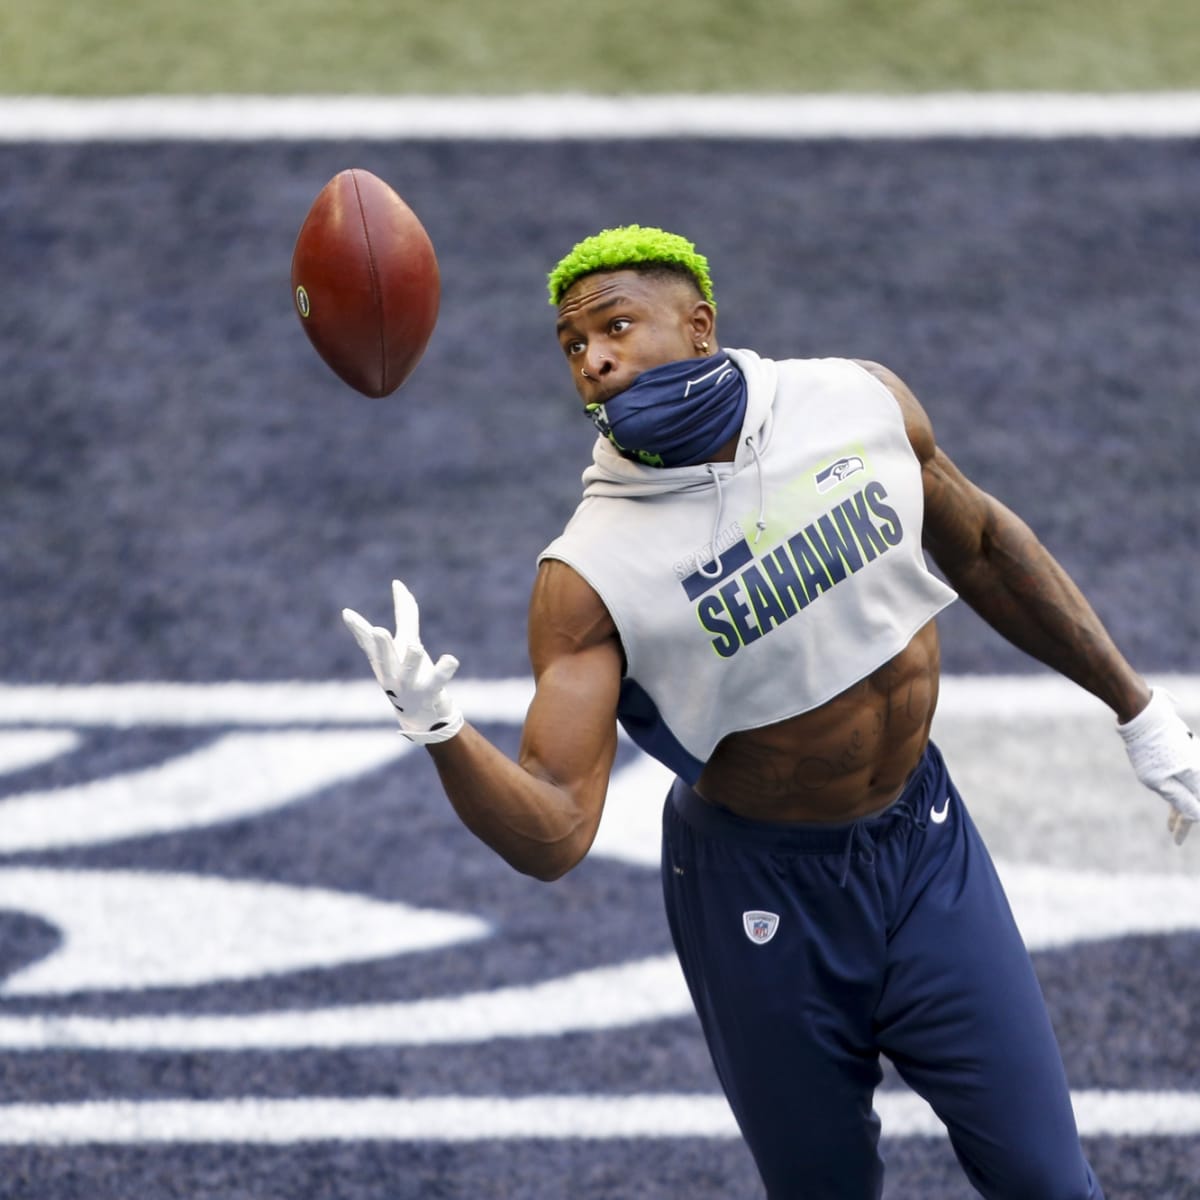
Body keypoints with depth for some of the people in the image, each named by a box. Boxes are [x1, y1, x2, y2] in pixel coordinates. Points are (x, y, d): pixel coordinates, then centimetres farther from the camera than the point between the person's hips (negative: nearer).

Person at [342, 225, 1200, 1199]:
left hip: (926, 842, 3)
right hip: (763, 892, -3)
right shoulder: (588, 575, -22)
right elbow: (554, 834, -27)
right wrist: (440, 732, -46)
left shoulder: (863, 404, -11)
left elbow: (981, 545, 8)